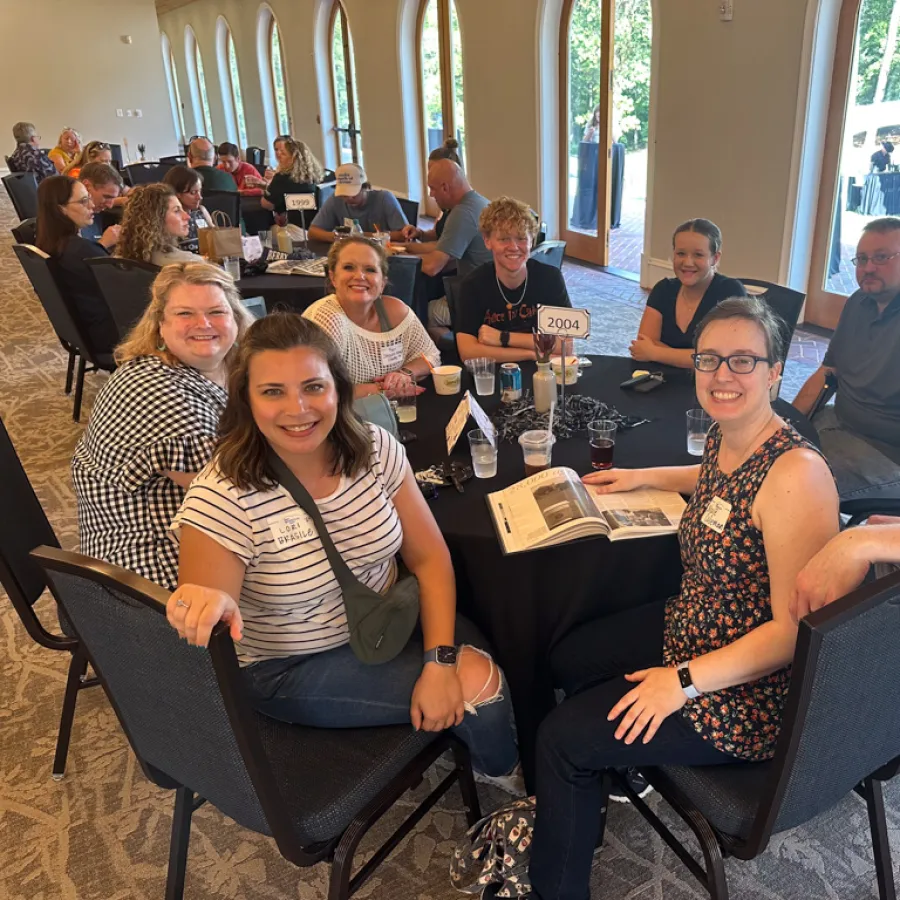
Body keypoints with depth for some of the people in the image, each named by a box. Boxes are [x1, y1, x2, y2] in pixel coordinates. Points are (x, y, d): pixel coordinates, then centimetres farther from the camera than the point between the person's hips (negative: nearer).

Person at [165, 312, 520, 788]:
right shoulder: (222, 498, -27)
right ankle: (511, 781, 20)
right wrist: (209, 607, -47)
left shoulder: (374, 449, -13)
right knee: (478, 684, -16)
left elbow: (429, 557, -7)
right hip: (294, 669, -4)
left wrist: (439, 661, -18)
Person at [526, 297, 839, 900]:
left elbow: (795, 629, -27)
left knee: (562, 737, -6)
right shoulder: (724, 436, -3)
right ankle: (582, 808, 42)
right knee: (568, 660, 18)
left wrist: (684, 681, -25)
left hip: (749, 690, -9)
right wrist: (645, 478, 18)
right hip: (692, 627, 9)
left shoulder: (797, 475, -30)